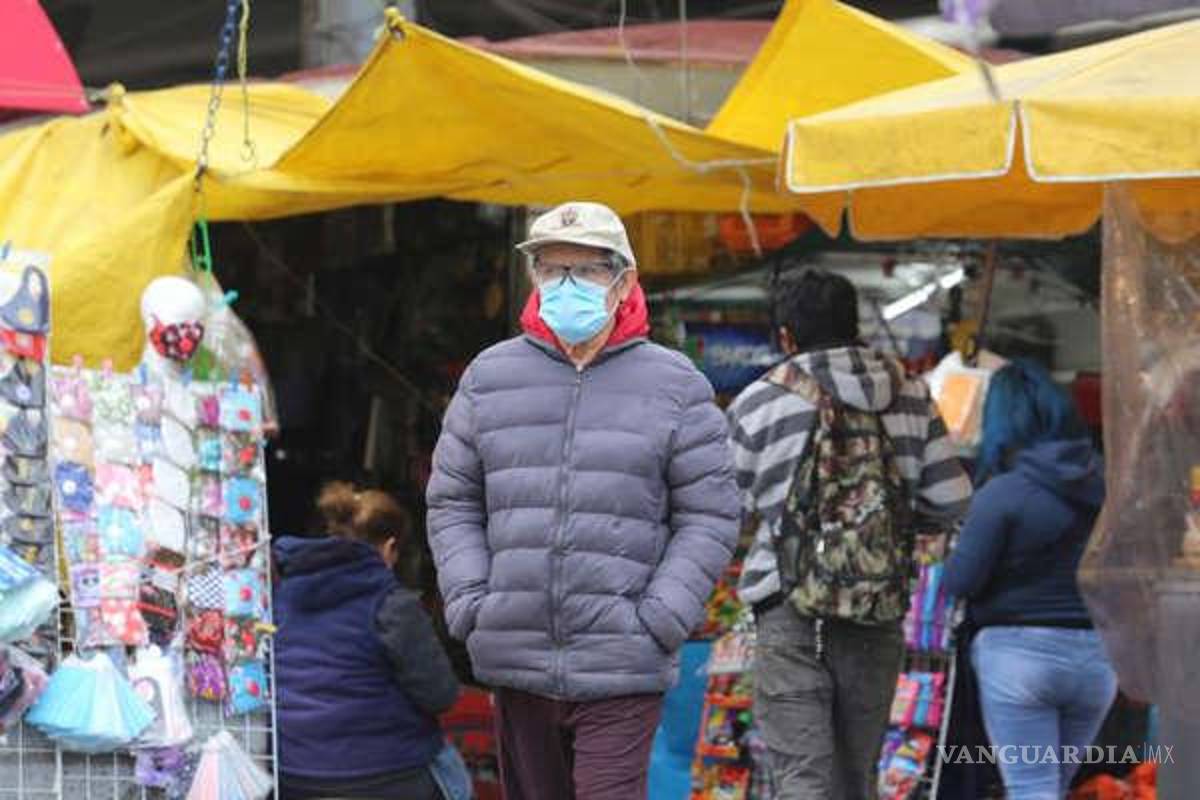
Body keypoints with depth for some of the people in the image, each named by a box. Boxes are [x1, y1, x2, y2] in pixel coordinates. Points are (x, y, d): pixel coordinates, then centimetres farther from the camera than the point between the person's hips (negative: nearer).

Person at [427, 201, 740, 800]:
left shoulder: (674, 386, 2)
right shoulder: (490, 377, 9)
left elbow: (710, 517, 2)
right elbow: (452, 502, 14)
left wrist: (659, 618, -9)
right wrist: (469, 602, 0)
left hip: (622, 667, -4)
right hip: (515, 663, 4)